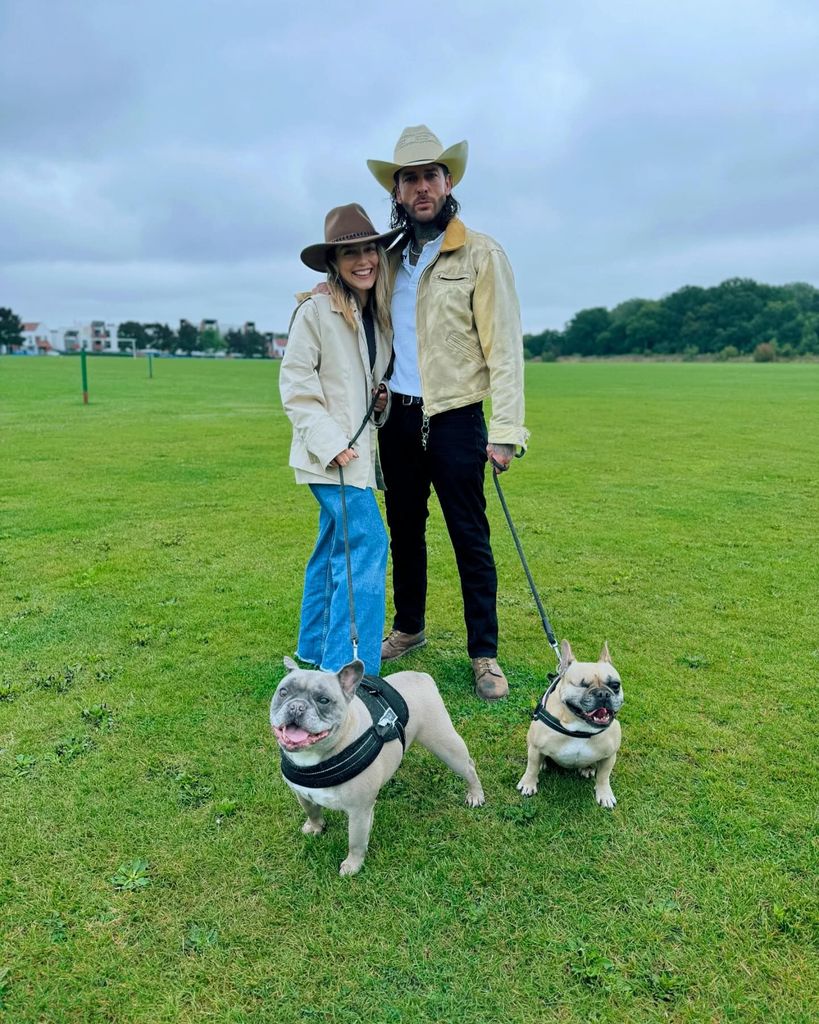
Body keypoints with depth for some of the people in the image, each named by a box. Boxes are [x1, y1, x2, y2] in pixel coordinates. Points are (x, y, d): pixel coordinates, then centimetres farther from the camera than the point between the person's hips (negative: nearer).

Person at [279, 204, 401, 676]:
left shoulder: (380, 314, 12)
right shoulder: (315, 311, -10)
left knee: (336, 546, 14)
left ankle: (315, 650, 29)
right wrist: (330, 442, -18)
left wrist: (384, 401, 3)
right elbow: (295, 384, -12)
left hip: (361, 449, 8)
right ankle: (349, 670, -8)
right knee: (368, 542, -15)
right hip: (329, 452, -8)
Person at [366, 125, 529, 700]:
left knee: (470, 539, 0)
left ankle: (485, 654, 14)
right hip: (397, 419, 5)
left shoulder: (481, 254, -4)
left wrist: (505, 430, -15)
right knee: (405, 532, 15)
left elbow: (504, 346, -9)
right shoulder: (390, 257, 11)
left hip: (455, 420, -5)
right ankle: (409, 628, 33)